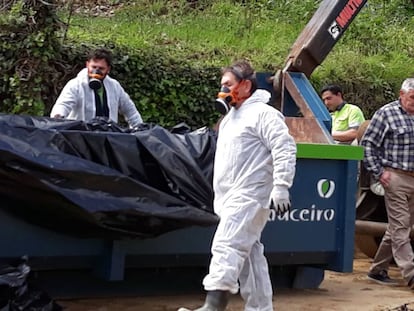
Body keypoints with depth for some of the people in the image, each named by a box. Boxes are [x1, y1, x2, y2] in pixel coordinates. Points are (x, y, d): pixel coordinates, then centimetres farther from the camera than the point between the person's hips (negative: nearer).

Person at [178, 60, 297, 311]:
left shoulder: (262, 114, -8)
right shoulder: (230, 118, 22)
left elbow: (285, 149, -17)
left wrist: (281, 187, -24)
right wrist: (219, 197, 25)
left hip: (249, 196, -10)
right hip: (232, 198, 10)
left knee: (227, 247, -19)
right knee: (249, 253, 11)